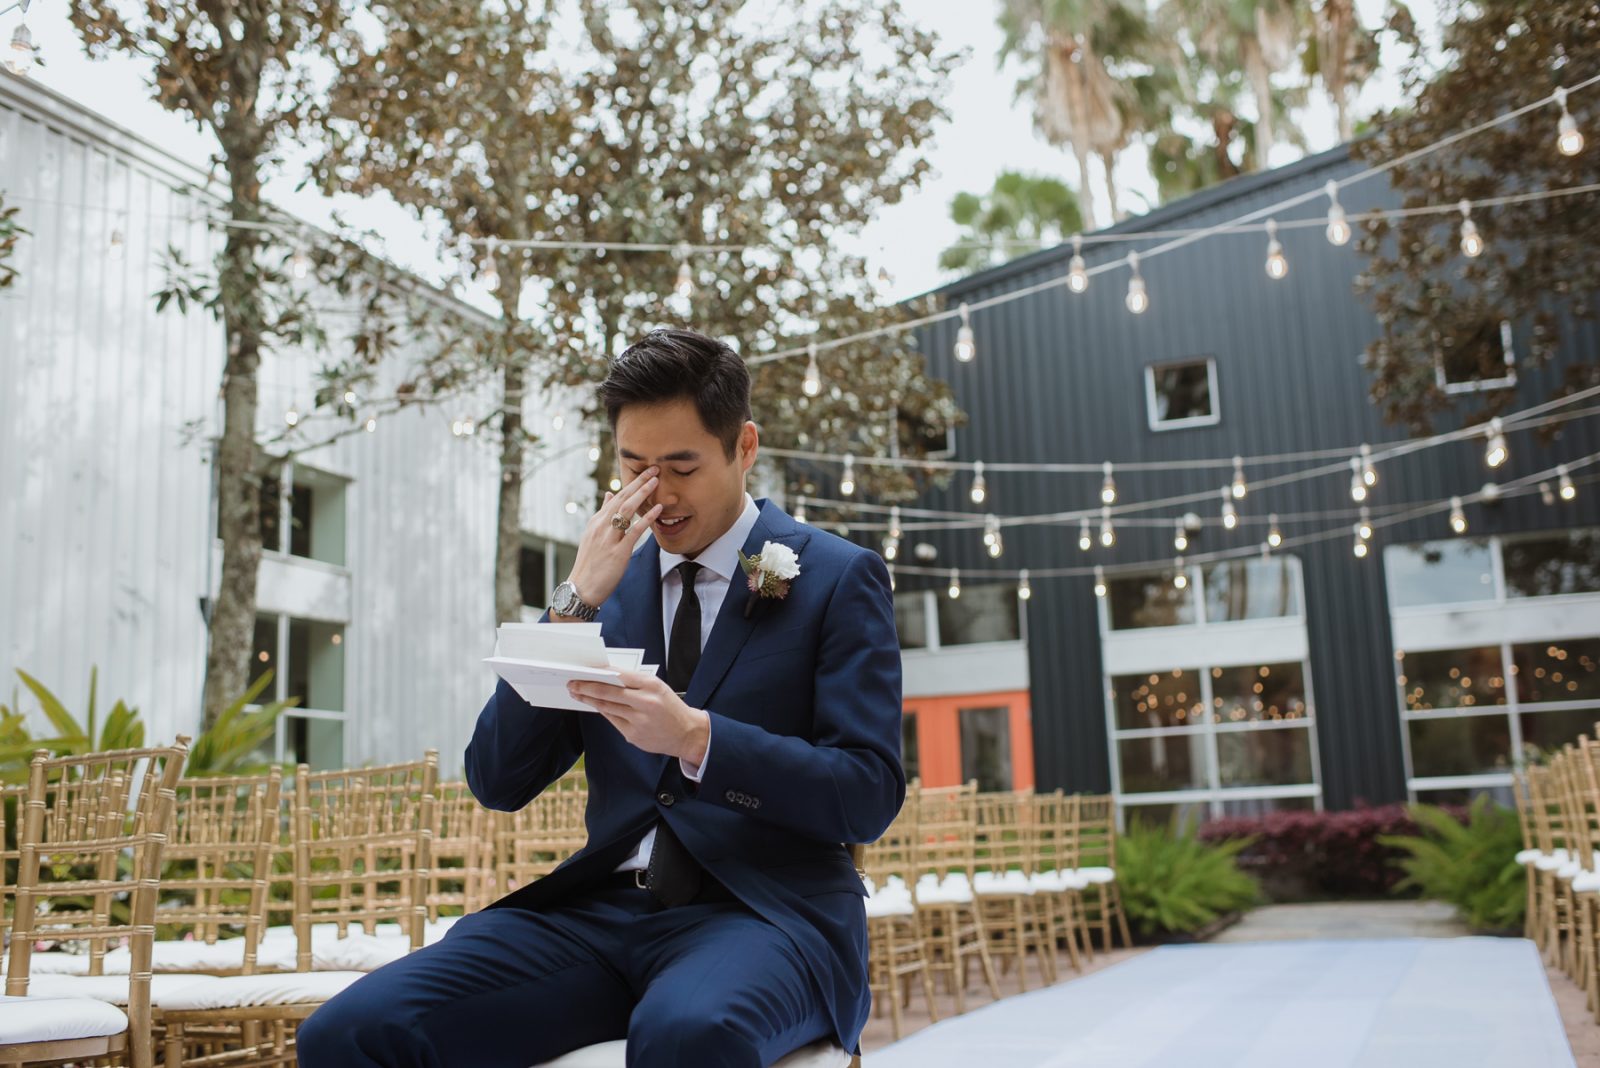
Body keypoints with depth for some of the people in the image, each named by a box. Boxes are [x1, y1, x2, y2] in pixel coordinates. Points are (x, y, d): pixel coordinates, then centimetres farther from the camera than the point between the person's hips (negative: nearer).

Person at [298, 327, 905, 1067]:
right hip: (602, 910, 5)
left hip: (765, 911, -4)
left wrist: (696, 738, -20)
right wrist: (576, 603, -4)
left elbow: (869, 794, -6)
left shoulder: (839, 578, 3)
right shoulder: (611, 578, 13)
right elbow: (497, 783, 7)